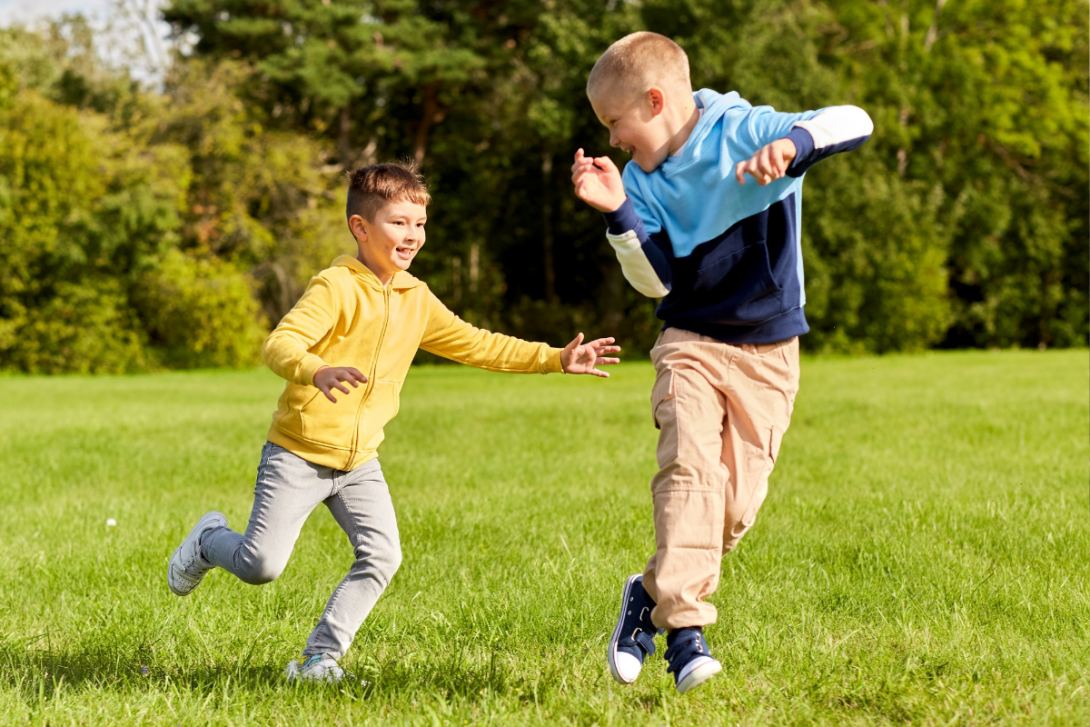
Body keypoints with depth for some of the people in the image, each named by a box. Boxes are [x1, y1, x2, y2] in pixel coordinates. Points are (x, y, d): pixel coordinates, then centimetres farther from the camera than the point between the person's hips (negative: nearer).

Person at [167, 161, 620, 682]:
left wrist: (556, 359, 12)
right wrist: (315, 372, -51)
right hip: (299, 452, -6)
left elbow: (474, 345, 17)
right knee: (261, 565, -7)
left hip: (359, 461, 6)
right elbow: (278, 344, -29)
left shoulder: (416, 298, 7)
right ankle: (210, 541, 27)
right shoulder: (335, 287, -17)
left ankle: (320, 658, 0)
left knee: (381, 557, -10)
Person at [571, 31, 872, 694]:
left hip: (769, 351, -2)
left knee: (737, 504, -4)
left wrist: (792, 146, -43)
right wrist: (618, 213, -19)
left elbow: (855, 122, -23)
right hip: (692, 344, 2)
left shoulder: (748, 132, -11)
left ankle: (655, 593, 17)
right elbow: (656, 280, -5)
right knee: (690, 469, -22)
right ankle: (685, 628, -24)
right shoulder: (643, 179, 2)